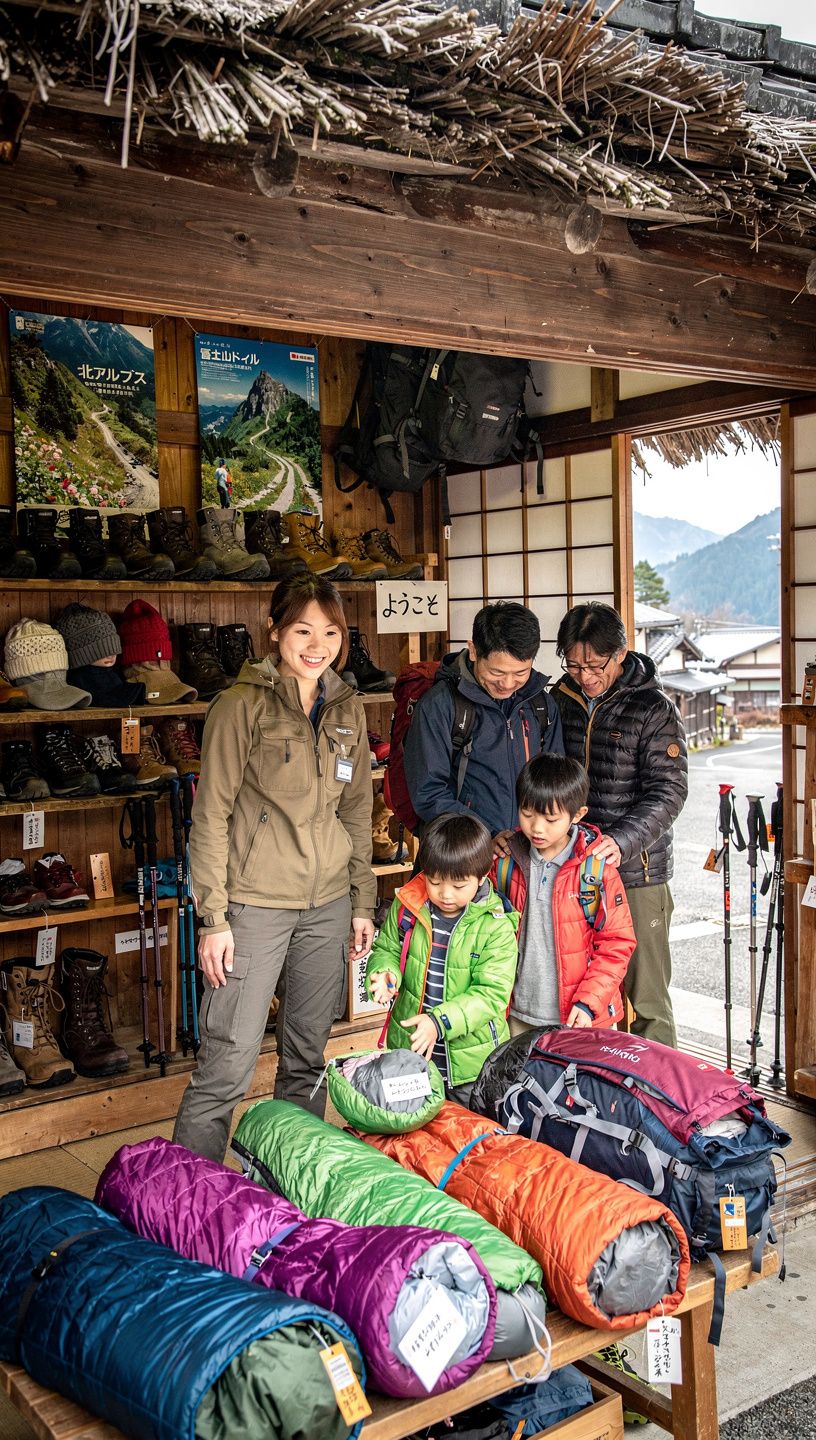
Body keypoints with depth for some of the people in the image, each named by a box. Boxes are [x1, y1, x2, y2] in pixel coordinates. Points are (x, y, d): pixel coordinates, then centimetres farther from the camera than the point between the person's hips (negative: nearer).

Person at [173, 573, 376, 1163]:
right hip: (256, 903, -5)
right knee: (228, 1064, -6)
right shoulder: (242, 706, -7)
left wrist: (363, 903, 13)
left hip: (328, 904, 5)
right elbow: (211, 816, -7)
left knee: (308, 1057, 14)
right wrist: (213, 918, -11)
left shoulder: (348, 709, 10)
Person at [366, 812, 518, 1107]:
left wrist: (440, 1022, -30)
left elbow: (491, 993, -19)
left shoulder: (496, 928, -17)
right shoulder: (406, 908, -7)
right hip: (409, 1049, 3)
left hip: (471, 1060, -3)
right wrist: (385, 972, -18)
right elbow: (386, 950, 7)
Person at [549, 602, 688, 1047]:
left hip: (636, 873, -4)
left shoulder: (654, 709, -7)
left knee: (647, 998, 1)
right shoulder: (559, 700, 8)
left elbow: (669, 792, -13)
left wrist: (621, 840, -29)